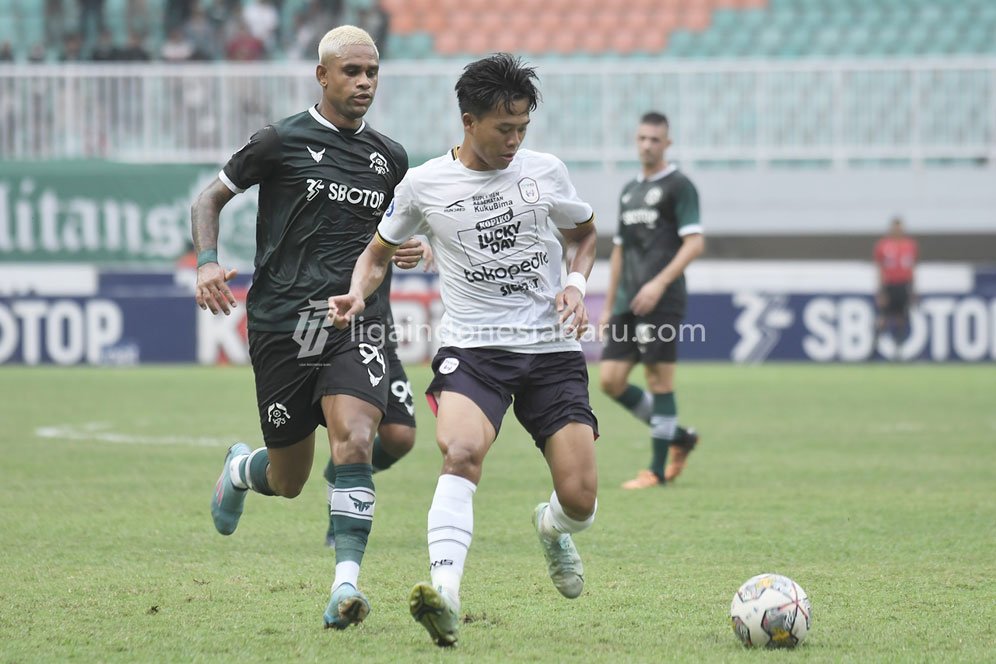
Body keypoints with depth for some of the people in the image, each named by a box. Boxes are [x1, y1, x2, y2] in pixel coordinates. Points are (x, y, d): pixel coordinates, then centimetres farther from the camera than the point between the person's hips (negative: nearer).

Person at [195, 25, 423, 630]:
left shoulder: (390, 157, 12)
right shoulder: (281, 142, -1)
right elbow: (210, 199, 9)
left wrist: (414, 246, 8)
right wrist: (208, 262, -8)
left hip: (357, 322, 2)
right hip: (283, 324, -2)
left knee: (355, 441, -24)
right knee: (289, 480, 7)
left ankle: (347, 585, -26)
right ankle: (241, 468, 45)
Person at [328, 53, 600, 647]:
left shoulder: (545, 172, 3)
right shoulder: (424, 185, 0)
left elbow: (585, 234, 21)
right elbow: (380, 252, 17)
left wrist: (577, 283, 2)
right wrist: (358, 295, -4)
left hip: (551, 349, 2)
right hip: (472, 347, -2)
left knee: (580, 500, -5)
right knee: (462, 449, -34)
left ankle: (554, 528, 35)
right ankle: (446, 595, -43)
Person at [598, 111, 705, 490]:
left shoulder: (678, 186, -3)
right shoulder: (629, 191, 20)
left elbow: (695, 243, -12)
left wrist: (659, 283, -20)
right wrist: (608, 306, 21)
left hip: (661, 300, -8)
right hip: (628, 303, 8)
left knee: (659, 380, -6)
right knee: (610, 380, 1)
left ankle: (657, 470, 0)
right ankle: (678, 437, 16)